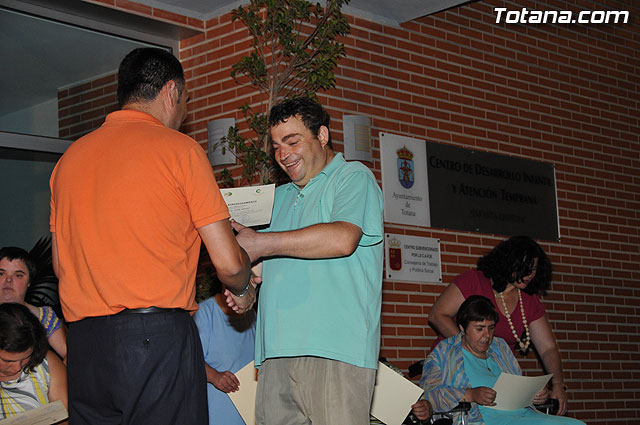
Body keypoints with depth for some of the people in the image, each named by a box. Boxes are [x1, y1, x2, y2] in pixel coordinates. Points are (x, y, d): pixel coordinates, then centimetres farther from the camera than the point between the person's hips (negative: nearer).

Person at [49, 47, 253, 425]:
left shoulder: (70, 157, 13)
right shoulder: (180, 149, -3)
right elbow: (229, 263, -4)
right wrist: (244, 289, 18)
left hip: (83, 345, 6)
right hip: (158, 337, -5)